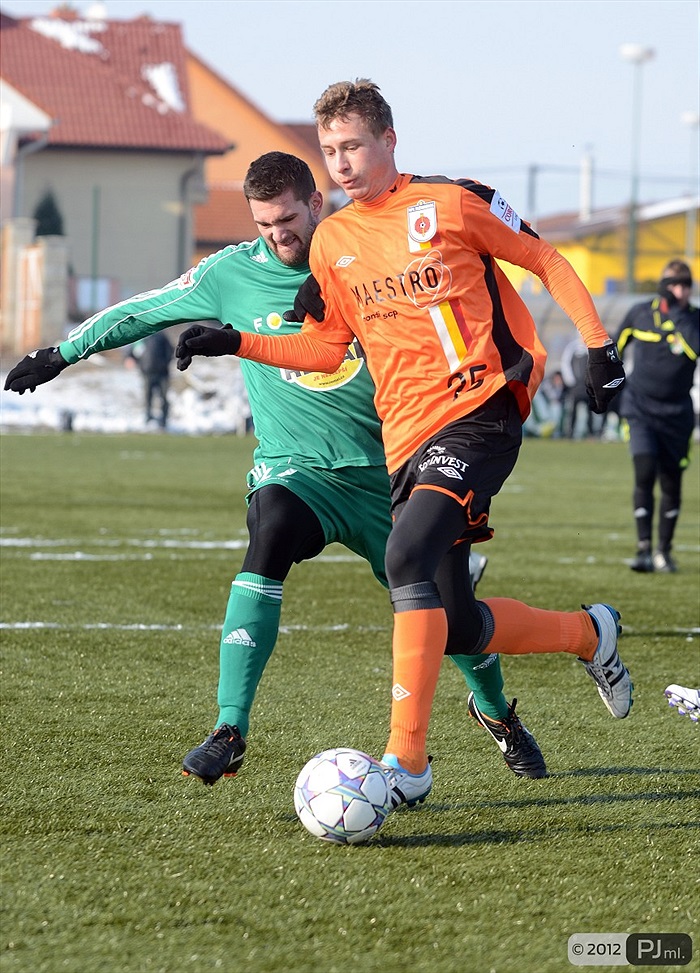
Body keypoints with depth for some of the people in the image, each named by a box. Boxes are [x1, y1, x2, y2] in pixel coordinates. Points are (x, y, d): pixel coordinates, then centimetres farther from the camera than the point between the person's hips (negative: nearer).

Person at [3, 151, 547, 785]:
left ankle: (496, 711, 40)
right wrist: (61, 354, 16)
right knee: (272, 533, -34)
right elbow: (142, 311, 13)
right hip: (295, 468, -1)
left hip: (384, 470, 1)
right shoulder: (232, 274, 1)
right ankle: (230, 731, -33)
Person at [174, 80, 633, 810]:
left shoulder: (451, 203, -2)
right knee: (457, 628, 5)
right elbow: (325, 349, 19)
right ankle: (589, 633, 36)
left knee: (408, 557, -28)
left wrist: (597, 345, 2)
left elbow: (545, 262, 7)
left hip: (479, 411, -6)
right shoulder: (331, 242, 12)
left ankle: (406, 760, -28)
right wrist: (235, 344, 7)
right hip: (405, 437, 6)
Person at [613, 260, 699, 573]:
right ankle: (644, 550, -17)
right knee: (644, 475, -16)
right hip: (640, 407, -1)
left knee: (671, 483, 7)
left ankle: (664, 550, 23)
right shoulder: (640, 313, 0)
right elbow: (617, 347, 17)